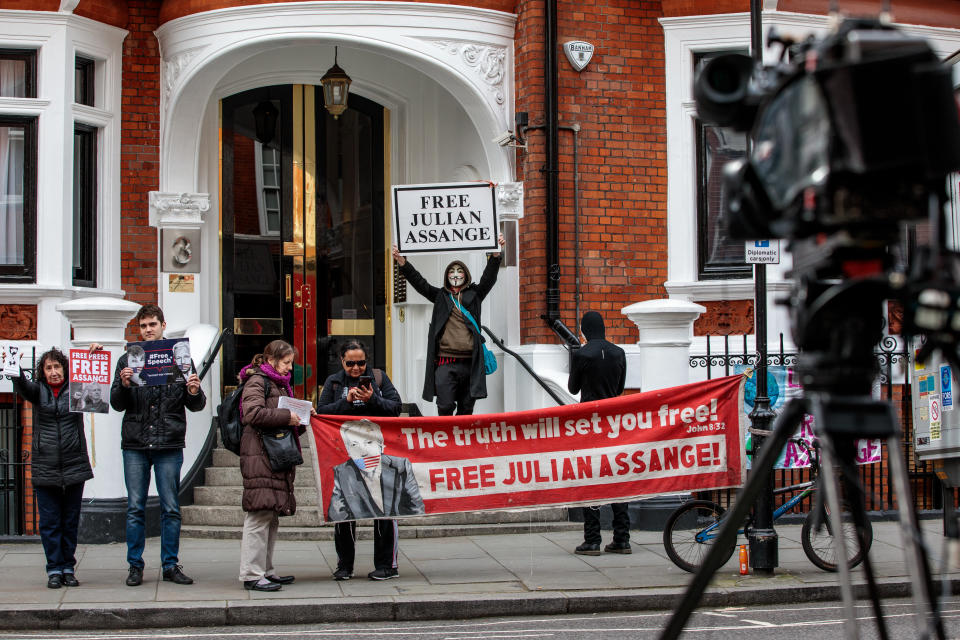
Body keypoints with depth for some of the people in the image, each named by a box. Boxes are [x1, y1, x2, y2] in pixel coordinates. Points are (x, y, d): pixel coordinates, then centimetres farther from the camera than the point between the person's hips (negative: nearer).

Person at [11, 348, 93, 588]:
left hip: (74, 465, 0)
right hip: (45, 466, 0)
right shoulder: (38, 390, 6)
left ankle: (68, 568, 14)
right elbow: (21, 386, -13)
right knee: (49, 521, 1)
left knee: (71, 520, 6)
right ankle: (54, 570, 8)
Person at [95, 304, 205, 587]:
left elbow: (196, 406, 5)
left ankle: (171, 565, 12)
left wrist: (195, 393, -17)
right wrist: (123, 385, -15)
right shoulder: (128, 359, 7)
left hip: (169, 446, 0)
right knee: (135, 508, 4)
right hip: (135, 446, 1)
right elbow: (117, 404, 4)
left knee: (171, 508, 3)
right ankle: (135, 566, 13)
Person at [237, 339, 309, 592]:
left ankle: (265, 570, 16)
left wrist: (301, 419, 11)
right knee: (260, 514, -11)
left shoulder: (279, 384, 24)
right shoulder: (257, 381, -5)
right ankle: (252, 574, -9)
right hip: (259, 457, -10)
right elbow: (253, 414, -20)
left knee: (272, 516, 11)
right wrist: (286, 417, -15)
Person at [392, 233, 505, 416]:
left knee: (466, 408, 5)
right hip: (445, 361, -1)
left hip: (469, 362, 1)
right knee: (445, 407, -9)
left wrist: (496, 254, -10)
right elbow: (419, 282, 8)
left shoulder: (474, 294, 16)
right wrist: (402, 262, -5)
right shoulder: (440, 296, 16)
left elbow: (489, 278, 5)